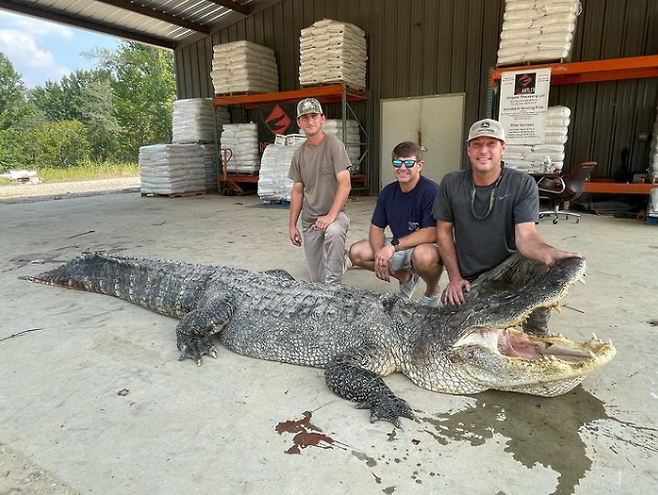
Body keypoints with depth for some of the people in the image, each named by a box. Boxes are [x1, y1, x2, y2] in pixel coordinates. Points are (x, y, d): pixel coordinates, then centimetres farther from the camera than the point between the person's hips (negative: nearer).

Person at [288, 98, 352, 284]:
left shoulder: (333, 144, -11)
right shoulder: (299, 154, 6)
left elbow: (345, 184, -19)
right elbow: (297, 191, 11)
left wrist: (331, 216, -27)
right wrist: (292, 225, 8)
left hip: (334, 213, -5)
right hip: (309, 220, 5)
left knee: (334, 231, -42)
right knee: (316, 279, 8)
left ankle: (333, 284, -24)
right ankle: (342, 261, 41)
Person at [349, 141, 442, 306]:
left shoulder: (430, 191, -21)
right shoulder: (388, 192, 0)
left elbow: (432, 233, -29)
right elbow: (376, 227, 3)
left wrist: (394, 245, -33)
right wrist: (379, 255, -17)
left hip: (427, 246, -7)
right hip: (397, 247, 7)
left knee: (423, 255, -42)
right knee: (356, 252, -6)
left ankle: (432, 292, -3)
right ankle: (406, 277, 16)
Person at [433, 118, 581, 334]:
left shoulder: (522, 184, -11)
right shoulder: (451, 184, -5)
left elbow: (525, 235, -22)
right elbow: (444, 231, 2)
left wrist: (548, 253, -45)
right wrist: (455, 277, -3)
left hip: (509, 270, -1)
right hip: (468, 280, 2)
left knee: (540, 265, -33)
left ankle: (536, 337, -10)